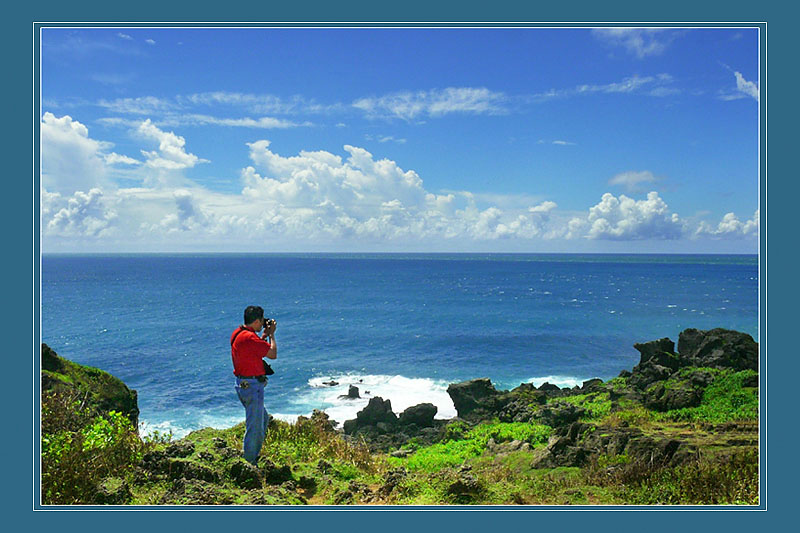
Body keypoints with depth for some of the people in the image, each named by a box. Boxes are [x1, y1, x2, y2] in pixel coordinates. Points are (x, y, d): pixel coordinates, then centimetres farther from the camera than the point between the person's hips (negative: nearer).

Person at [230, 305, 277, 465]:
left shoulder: (237, 333, 8)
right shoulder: (250, 338, -23)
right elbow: (273, 354, -17)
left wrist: (265, 335, 18)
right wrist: (271, 334, -4)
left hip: (243, 384, 11)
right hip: (252, 385, -11)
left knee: (264, 418, 23)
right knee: (255, 425, 0)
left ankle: (253, 456, 33)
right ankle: (249, 462, 9)